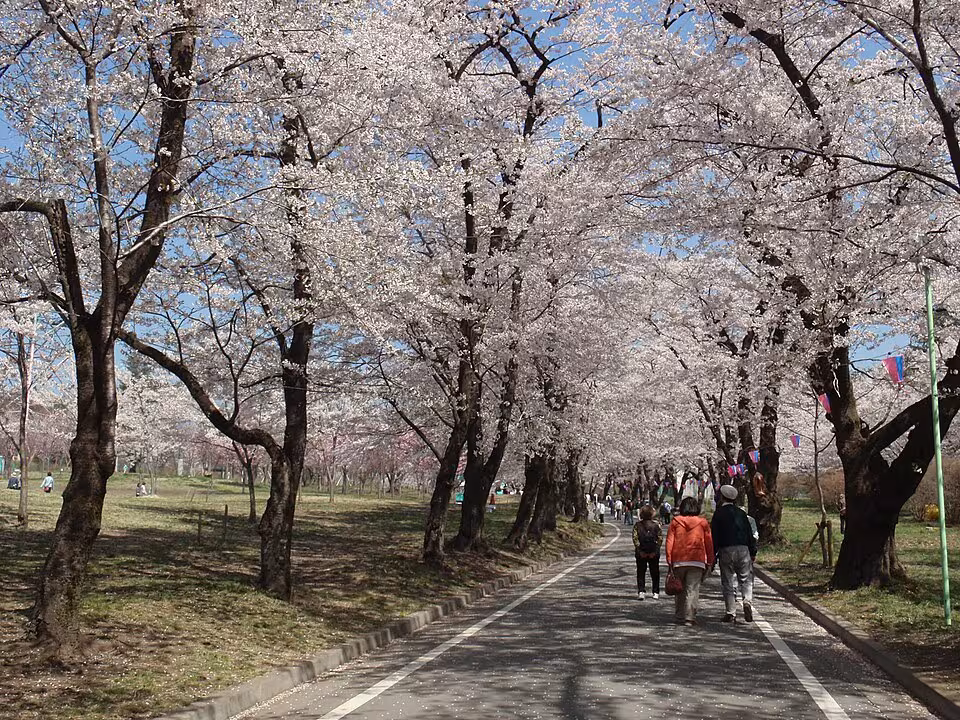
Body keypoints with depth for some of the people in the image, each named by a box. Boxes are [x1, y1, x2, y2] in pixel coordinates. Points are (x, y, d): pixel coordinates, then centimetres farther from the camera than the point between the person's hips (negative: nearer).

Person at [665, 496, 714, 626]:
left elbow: (669, 542, 1)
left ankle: (680, 616, 20)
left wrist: (669, 561, 4)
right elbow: (709, 544, 8)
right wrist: (709, 562, 15)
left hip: (678, 561, 1)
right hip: (697, 561, -1)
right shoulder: (703, 523, 5)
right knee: (693, 590, -2)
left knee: (680, 590, 14)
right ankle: (689, 617, -10)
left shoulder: (675, 522, 5)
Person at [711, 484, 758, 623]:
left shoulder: (718, 514, -1)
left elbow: (714, 536, -2)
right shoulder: (741, 513, 8)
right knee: (746, 579, 10)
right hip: (743, 549, 2)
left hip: (726, 550, -2)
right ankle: (748, 601, -14)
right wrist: (753, 552, 15)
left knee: (728, 583, 3)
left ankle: (731, 613, 2)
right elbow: (750, 534, 9)